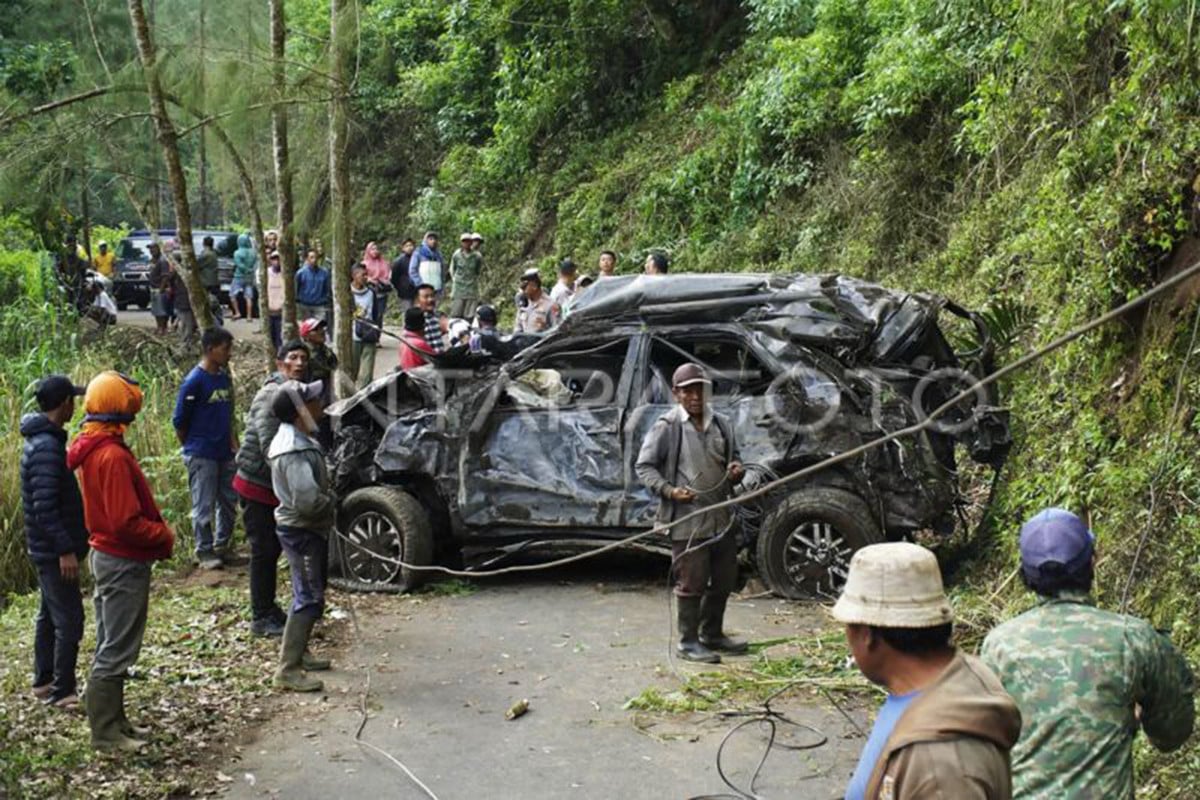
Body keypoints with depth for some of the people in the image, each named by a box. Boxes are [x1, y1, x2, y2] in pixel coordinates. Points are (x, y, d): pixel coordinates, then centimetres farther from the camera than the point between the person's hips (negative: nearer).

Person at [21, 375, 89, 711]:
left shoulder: (42, 439, 10)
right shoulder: (47, 446, -22)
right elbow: (45, 506, -26)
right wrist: (65, 549, -24)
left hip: (47, 548, 10)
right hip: (55, 551, -10)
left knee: (50, 615, 18)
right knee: (69, 621, -5)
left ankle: (43, 681, 28)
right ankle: (62, 693, 2)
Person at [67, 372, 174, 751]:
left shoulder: (90, 449, 7)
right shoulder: (113, 456, -24)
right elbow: (126, 522, -26)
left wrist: (158, 531, 9)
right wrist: (165, 537, -11)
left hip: (106, 556, 10)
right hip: (124, 562, -10)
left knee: (110, 646, 18)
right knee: (116, 651, 0)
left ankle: (114, 721, 28)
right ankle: (106, 733, 8)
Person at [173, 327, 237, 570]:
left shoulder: (224, 377, 8)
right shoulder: (194, 381, -15)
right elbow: (179, 422, -9)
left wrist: (234, 445, 12)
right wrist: (193, 448, 0)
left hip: (225, 454, 7)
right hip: (201, 456, -7)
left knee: (229, 502, 13)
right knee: (204, 506, 0)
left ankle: (222, 547, 29)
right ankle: (204, 552, 12)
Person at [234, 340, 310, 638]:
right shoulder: (272, 395, -19)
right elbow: (269, 445, -25)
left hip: (275, 486, 9)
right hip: (256, 483, -9)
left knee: (273, 548, 16)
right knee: (264, 550, -3)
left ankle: (268, 609, 28)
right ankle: (261, 618, 5)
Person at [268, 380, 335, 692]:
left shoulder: (299, 438, 7)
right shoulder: (294, 450, -26)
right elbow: (307, 499, -32)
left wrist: (328, 500, 6)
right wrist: (332, 505, -15)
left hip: (309, 528, 11)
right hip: (301, 531, -11)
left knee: (310, 594, 21)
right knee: (309, 598, -7)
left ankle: (297, 654, 34)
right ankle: (288, 670, -3)